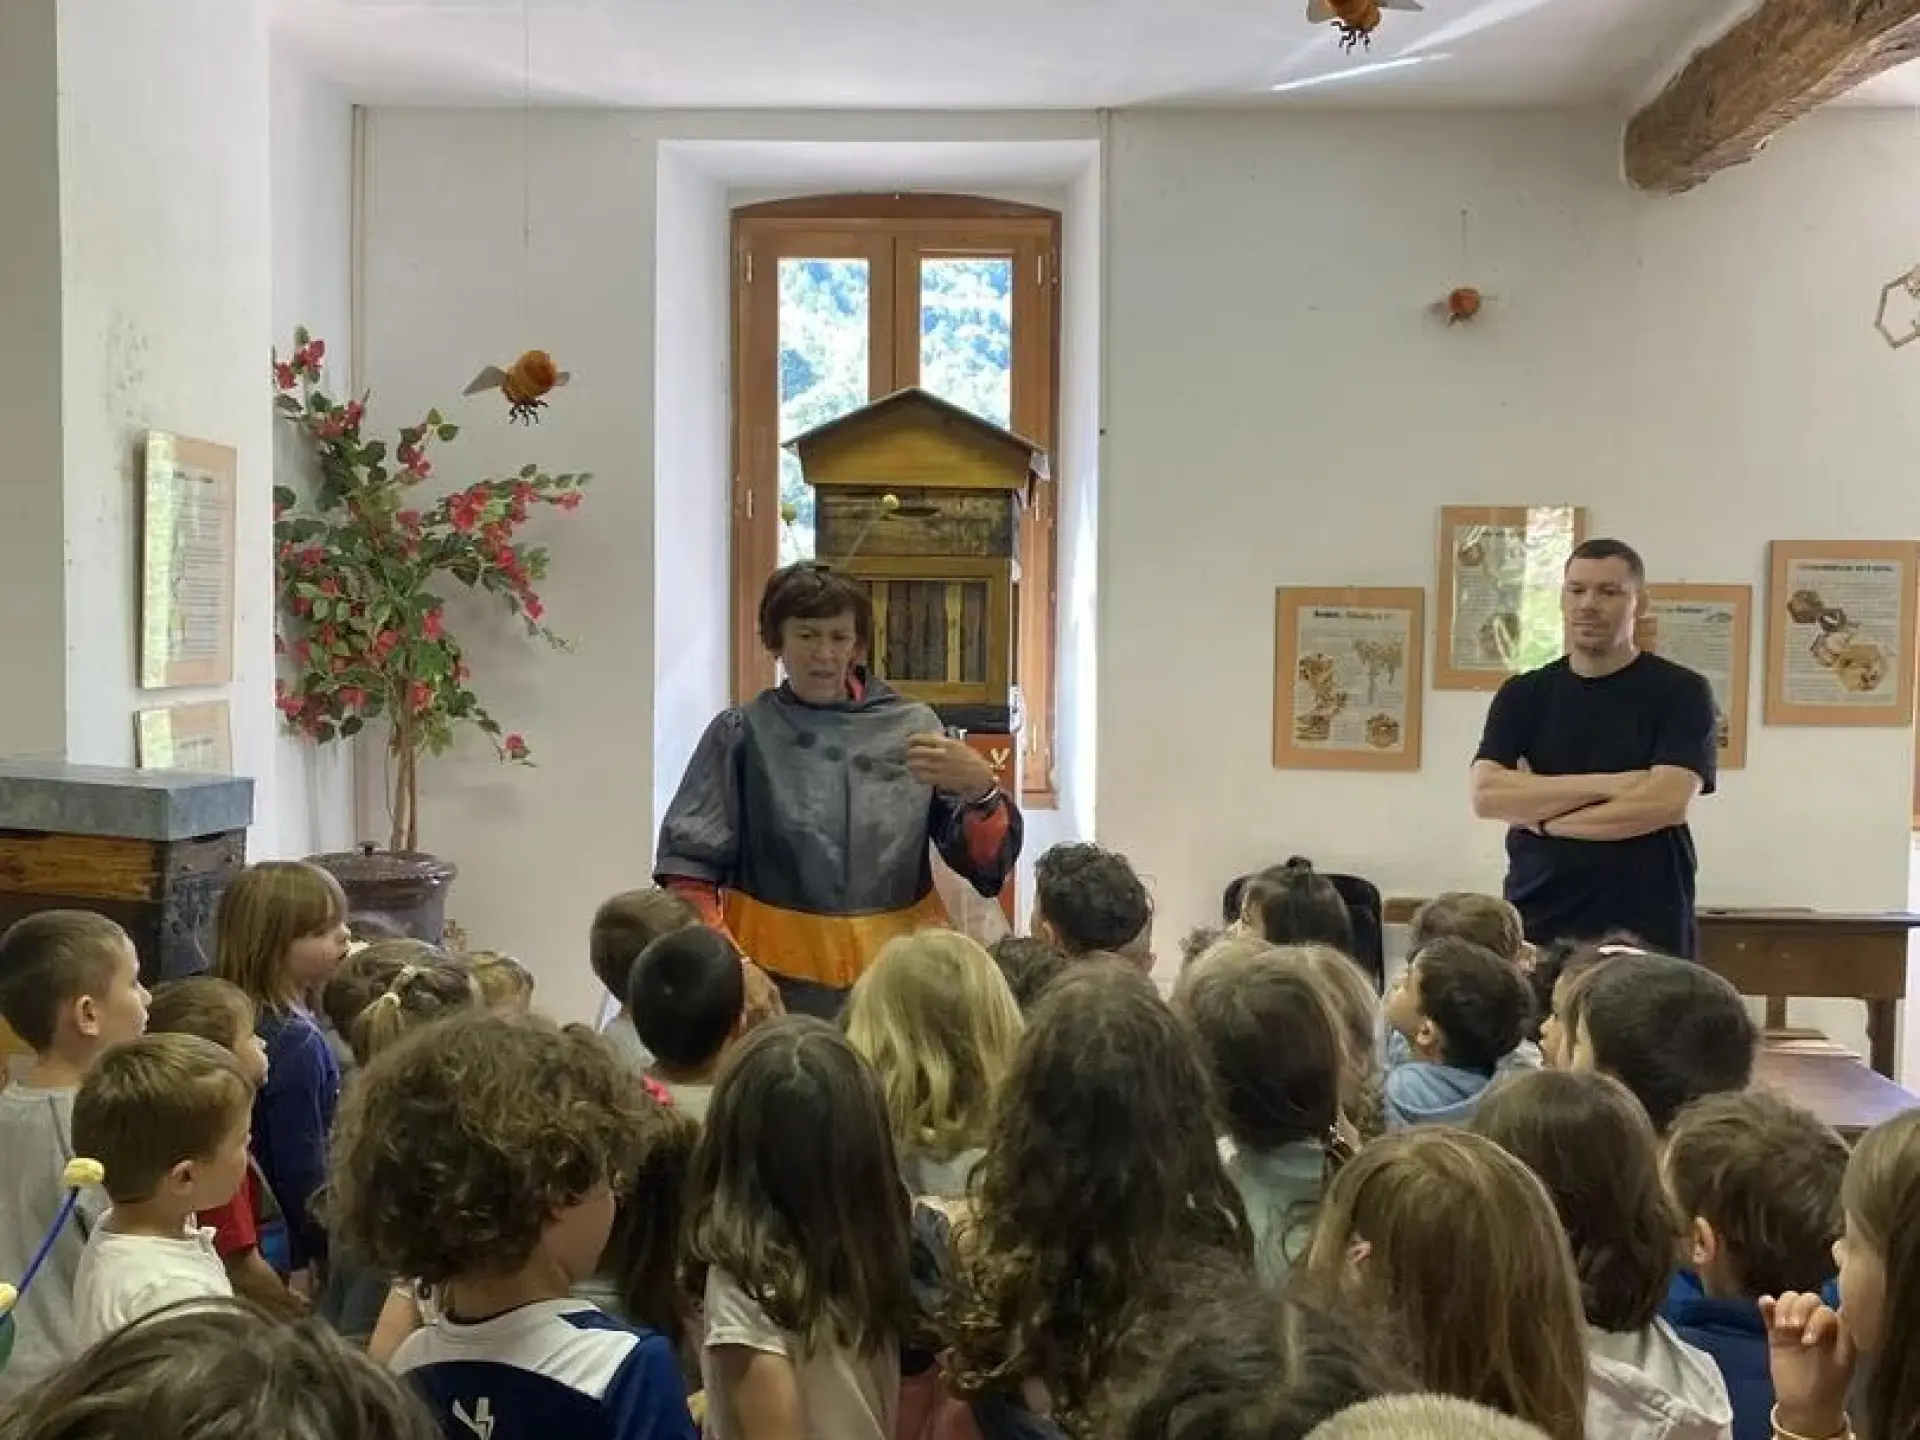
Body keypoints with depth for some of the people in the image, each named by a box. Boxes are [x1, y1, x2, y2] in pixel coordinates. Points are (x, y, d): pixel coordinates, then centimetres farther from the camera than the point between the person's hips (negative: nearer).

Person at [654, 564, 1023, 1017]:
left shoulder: (912, 727, 5)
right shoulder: (743, 734, 1)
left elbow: (988, 865, 1)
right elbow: (690, 868, -3)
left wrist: (980, 789, -18)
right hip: (781, 976, -1)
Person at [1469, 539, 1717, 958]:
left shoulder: (1680, 692, 0)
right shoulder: (1523, 695, 8)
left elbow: (1667, 802, -13)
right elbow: (1487, 795, -6)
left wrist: (1540, 814, -8)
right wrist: (1604, 785, -13)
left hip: (1647, 933, -2)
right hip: (1537, 926, 2)